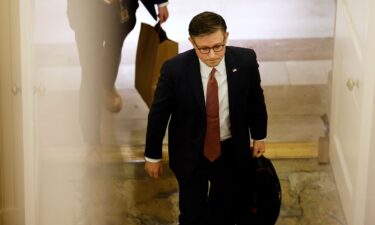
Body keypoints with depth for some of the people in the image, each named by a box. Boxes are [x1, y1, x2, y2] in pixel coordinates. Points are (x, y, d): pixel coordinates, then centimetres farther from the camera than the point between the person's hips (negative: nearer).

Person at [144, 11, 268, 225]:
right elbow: (158, 113, -10)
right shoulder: (175, 69, -23)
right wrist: (153, 155, -2)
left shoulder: (245, 60, -18)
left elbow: (255, 99, 1)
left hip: (232, 151, 2)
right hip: (190, 155, -2)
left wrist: (259, 136, 12)